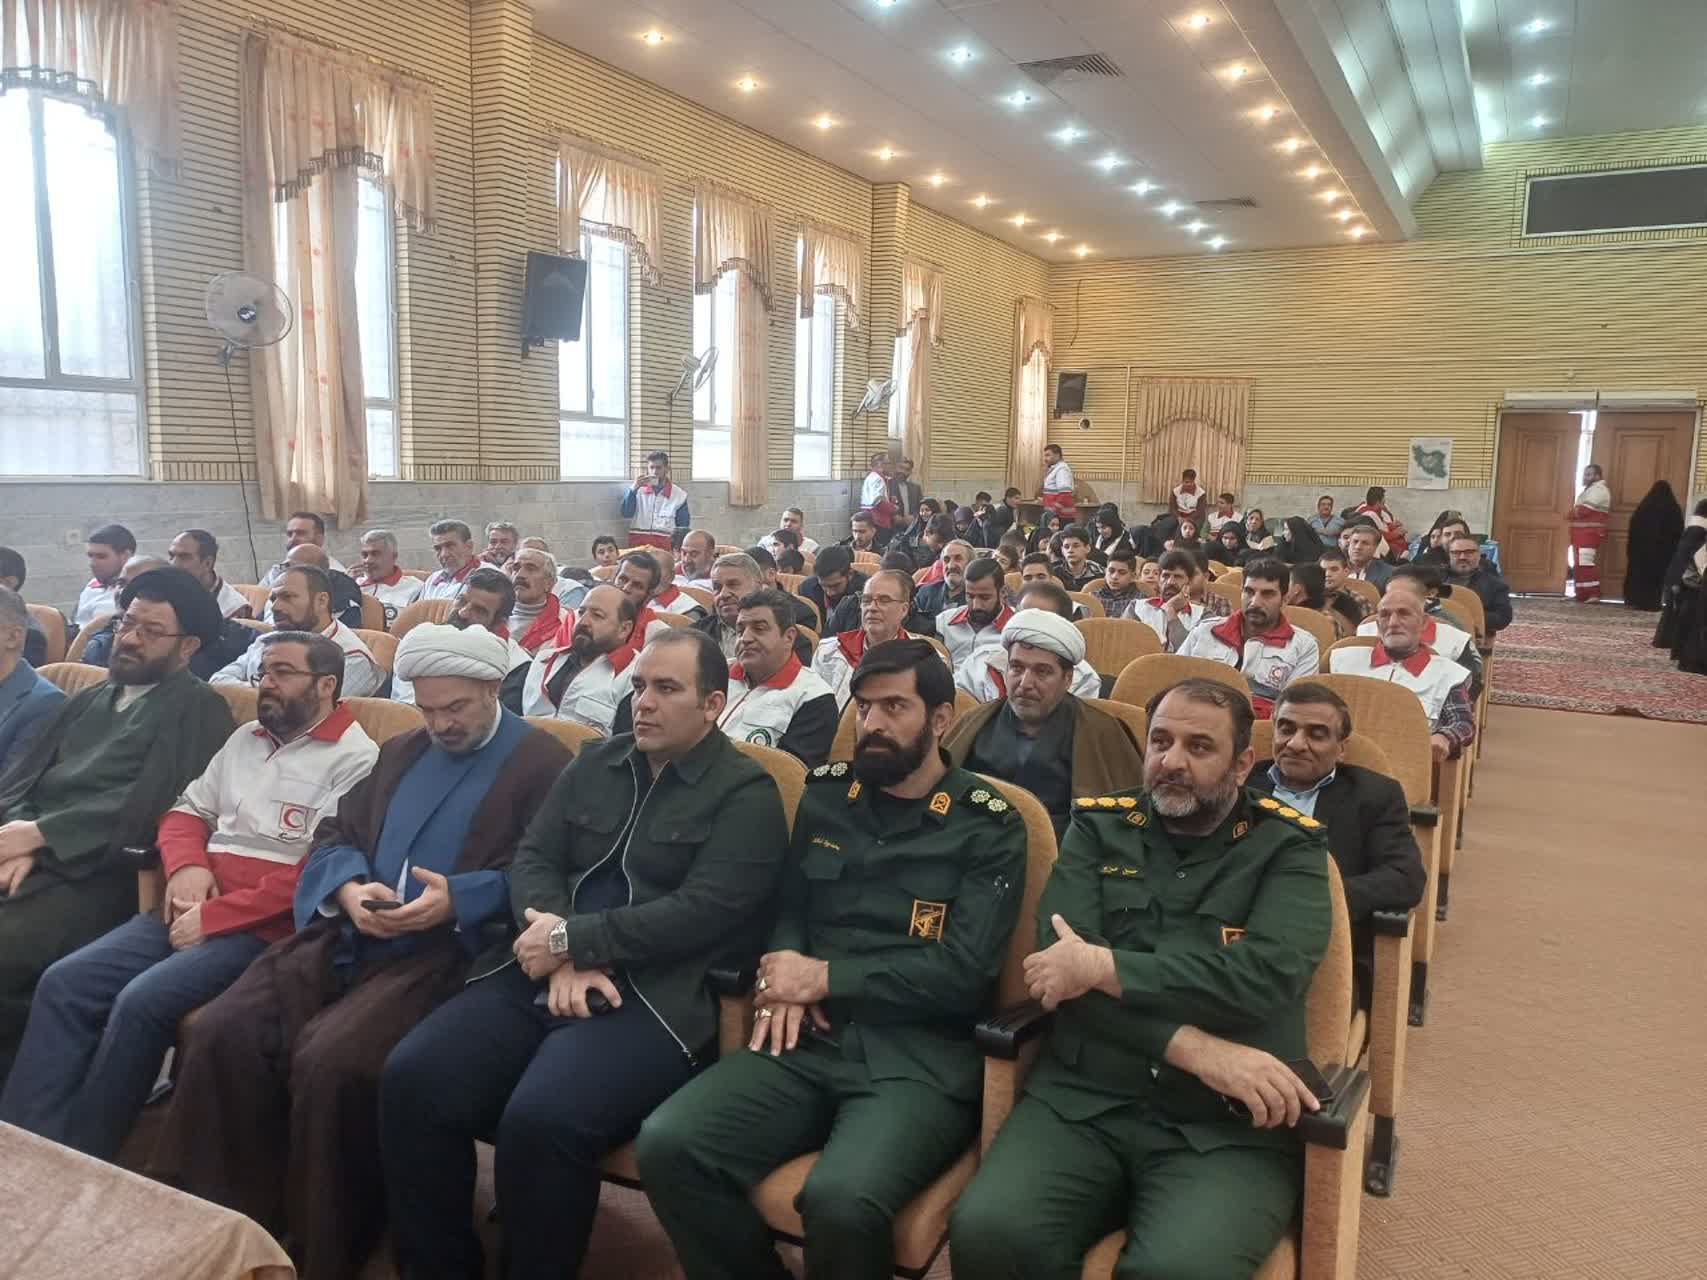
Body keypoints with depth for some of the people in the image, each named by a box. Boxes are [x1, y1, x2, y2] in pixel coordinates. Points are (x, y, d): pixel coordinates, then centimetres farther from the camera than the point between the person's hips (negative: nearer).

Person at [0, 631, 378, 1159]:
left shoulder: (353, 759, -9)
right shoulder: (245, 738, 18)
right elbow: (187, 810, 22)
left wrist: (213, 916, -15)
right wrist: (186, 867, -1)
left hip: (263, 928, -8)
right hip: (191, 912, 8)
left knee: (142, 1001, -25)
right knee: (64, 983, -8)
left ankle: (80, 1161, -9)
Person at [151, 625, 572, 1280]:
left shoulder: (543, 763, -1)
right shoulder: (401, 751, 22)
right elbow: (334, 833, 18)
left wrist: (457, 900, -20)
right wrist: (350, 888, -3)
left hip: (449, 950, -7)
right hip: (349, 935, 7)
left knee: (329, 1060, -28)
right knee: (220, 1032, -13)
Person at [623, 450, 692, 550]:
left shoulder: (679, 495, 5)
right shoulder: (638, 489, 8)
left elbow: (683, 529, 10)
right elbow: (626, 515, -4)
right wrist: (634, 488, -12)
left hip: (665, 544, 0)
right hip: (638, 542, 0)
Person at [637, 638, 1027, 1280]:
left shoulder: (988, 826, 0)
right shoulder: (826, 795, 14)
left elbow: (961, 974, -7)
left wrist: (823, 978, -8)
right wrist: (784, 970, -1)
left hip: (919, 1056, -4)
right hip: (809, 1040, 5)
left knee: (841, 1201, -33)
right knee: (666, 1145, -20)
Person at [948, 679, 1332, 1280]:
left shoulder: (1288, 846, 6)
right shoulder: (1099, 827, 11)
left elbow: (1268, 976, -12)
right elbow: (1060, 961, -4)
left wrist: (1104, 967, -13)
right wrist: (1189, 1046, -16)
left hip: (1229, 1123, -2)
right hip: (1082, 1097, 2)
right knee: (985, 1231, -23)